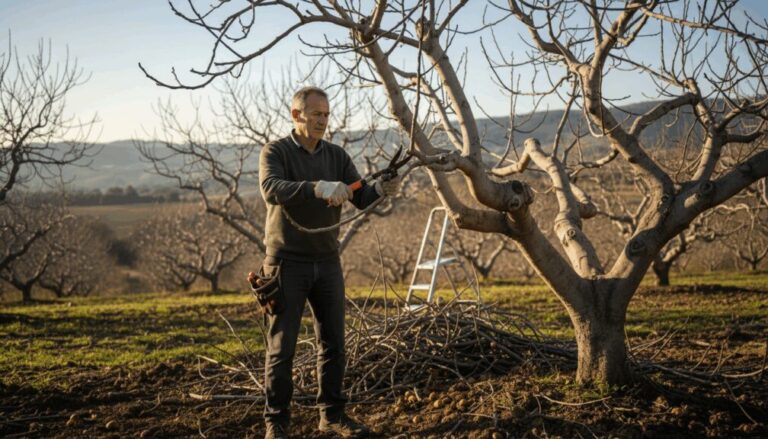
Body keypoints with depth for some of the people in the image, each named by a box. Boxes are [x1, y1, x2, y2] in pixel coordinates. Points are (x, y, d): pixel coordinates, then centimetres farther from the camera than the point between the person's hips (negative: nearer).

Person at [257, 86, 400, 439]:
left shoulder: (337, 156, 8)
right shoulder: (275, 152, -6)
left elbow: (360, 199, -1)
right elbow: (272, 190, -26)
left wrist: (381, 188, -25)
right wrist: (317, 187, -42)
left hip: (327, 263, 5)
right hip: (287, 262, -4)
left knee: (333, 343, 8)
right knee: (282, 346, -1)